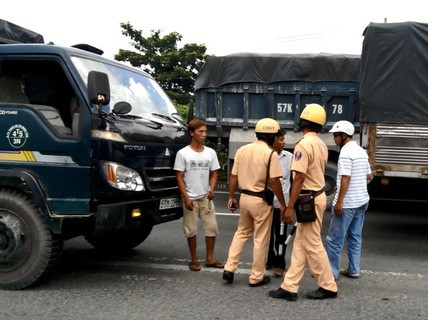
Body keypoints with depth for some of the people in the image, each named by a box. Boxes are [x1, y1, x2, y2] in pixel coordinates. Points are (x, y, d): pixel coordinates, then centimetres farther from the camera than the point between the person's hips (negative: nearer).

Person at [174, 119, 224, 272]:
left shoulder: (210, 152, 5)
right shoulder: (183, 153, -6)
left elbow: (213, 174, 10)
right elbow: (179, 177, -6)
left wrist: (211, 189, -9)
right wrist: (186, 198, -13)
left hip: (206, 197, 3)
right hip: (190, 198, -3)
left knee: (211, 227, 4)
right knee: (191, 230, 5)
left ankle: (209, 258, 17)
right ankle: (194, 260, 18)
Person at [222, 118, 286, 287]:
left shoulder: (242, 150, 4)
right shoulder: (270, 154, -13)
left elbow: (233, 176, 5)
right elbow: (274, 181, -15)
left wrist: (231, 197, 14)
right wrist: (282, 204, -7)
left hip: (244, 197, 6)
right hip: (261, 200, -6)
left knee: (241, 233, 21)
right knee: (261, 239, 6)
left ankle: (229, 268, 14)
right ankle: (257, 277, 14)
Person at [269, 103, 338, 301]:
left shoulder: (303, 144, -18)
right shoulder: (321, 144, 10)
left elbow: (299, 177, -22)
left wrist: (290, 207, -20)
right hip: (318, 194, 9)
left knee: (312, 244, 1)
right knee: (300, 243, 10)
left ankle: (328, 287, 13)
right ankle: (289, 287, 13)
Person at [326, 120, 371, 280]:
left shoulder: (346, 152, -16)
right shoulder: (361, 151, 12)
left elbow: (345, 178, -21)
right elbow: (368, 176, 18)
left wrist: (339, 202, -20)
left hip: (347, 203, -9)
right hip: (362, 201, 9)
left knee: (335, 238, 0)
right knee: (355, 237, 14)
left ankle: (331, 271, 5)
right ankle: (353, 270, 19)